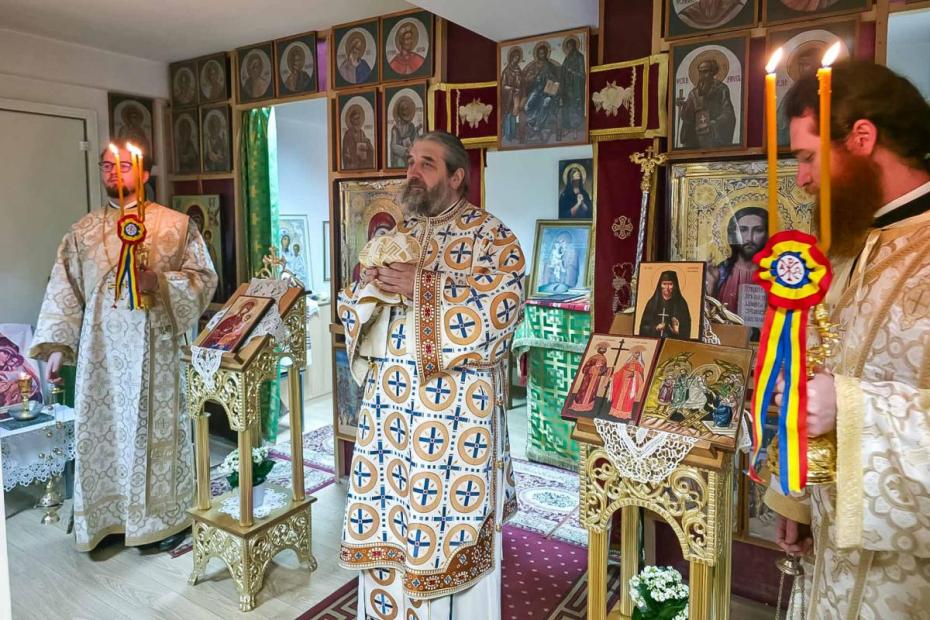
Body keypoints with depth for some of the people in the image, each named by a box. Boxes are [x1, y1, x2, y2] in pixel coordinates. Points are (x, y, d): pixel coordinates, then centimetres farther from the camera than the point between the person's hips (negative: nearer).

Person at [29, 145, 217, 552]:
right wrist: (56, 346, 0)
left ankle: (167, 516, 20)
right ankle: (105, 516, 25)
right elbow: (64, 291, 8)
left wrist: (158, 281, -19)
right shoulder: (83, 231, 11)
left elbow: (204, 277, -3)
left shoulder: (176, 225, 2)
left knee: (157, 429, 4)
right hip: (102, 351, 3)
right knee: (102, 431, 9)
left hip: (156, 350, -3)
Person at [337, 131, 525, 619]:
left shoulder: (491, 235, -4)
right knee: (385, 518, 15)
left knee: (449, 530, 3)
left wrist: (423, 286, -21)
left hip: (454, 409, -5)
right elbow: (350, 305, 16)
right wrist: (368, 288, -8)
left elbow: (502, 307, -19)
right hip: (389, 403, 6)